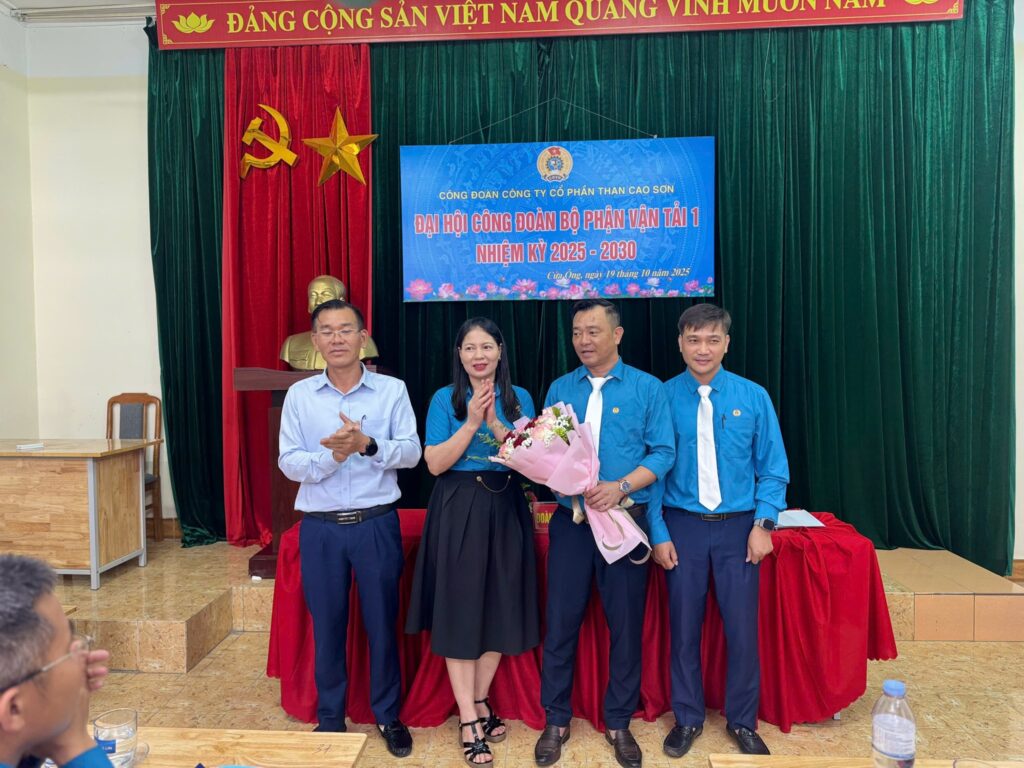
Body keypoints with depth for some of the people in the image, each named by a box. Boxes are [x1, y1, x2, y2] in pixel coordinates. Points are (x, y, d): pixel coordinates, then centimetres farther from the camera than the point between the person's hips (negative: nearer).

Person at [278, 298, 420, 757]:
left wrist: (368, 445, -24)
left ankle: (388, 715, 31)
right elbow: (288, 463, -3)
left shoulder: (392, 390, -2)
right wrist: (329, 456, -21)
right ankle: (330, 718, 33)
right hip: (320, 527, 1)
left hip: (377, 524, -1)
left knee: (382, 622, 10)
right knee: (327, 625, 13)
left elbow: (411, 452, -8)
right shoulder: (299, 395, 2)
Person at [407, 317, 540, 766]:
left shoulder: (519, 398, 5)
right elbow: (435, 463, -8)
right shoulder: (445, 399, -1)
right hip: (458, 511, -2)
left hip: (506, 510, 3)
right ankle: (468, 720, 15)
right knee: (459, 610, 2)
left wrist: (495, 423, -17)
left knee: (500, 606, 11)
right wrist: (471, 422, -18)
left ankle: (480, 702, 31)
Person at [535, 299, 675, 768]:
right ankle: (556, 720, 25)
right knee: (561, 620, 6)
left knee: (626, 622, 8)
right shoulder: (560, 389, 8)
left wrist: (620, 487, -18)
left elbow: (662, 453, -5)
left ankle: (619, 722, 28)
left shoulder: (647, 389, 0)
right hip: (570, 518, 2)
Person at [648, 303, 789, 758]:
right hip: (682, 527, 0)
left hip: (738, 528, 1)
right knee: (684, 627, 9)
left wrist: (763, 523, -6)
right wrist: (658, 533, -5)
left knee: (742, 628, 7)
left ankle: (742, 721, 30)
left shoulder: (752, 397, -2)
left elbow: (772, 468, 3)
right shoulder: (663, 397, -5)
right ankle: (687, 718, 30)